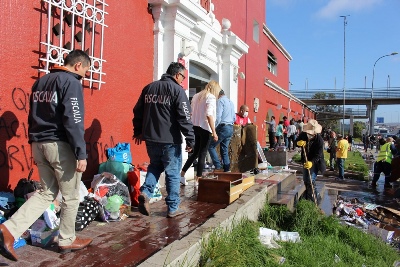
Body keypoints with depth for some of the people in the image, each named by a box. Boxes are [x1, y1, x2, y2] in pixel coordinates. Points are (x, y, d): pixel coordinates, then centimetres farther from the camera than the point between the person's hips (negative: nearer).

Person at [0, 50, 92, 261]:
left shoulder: (40, 82, 15)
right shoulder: (71, 82, -11)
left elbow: (33, 116, 19)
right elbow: (73, 121, -19)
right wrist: (81, 153, -17)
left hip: (39, 144, 8)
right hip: (60, 145, -8)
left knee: (46, 192, 16)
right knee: (70, 196, 8)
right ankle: (67, 240, 21)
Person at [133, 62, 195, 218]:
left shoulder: (149, 88, 11)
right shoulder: (177, 90, -9)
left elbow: (138, 111, 16)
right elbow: (184, 117, -14)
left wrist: (138, 131, 24)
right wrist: (190, 139, -9)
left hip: (151, 138, 6)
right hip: (170, 140, -6)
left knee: (155, 166, 24)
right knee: (173, 173, 5)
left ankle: (145, 192, 4)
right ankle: (173, 208, 12)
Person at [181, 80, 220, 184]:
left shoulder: (196, 96, 13)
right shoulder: (211, 97, -9)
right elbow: (209, 115, -20)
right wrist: (214, 132, -19)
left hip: (195, 127, 7)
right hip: (205, 128, -7)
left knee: (195, 152, 17)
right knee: (202, 154, 1)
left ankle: (182, 173, 20)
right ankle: (198, 179, 7)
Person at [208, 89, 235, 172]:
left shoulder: (220, 101, -7)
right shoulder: (231, 102, 19)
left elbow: (218, 116, -17)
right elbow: (234, 118, 24)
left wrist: (213, 128, -11)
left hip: (223, 127, -8)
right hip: (230, 128, 8)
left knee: (211, 146, -1)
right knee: (224, 149, 12)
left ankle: (218, 166, -9)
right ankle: (227, 169, 10)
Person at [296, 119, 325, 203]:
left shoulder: (319, 140, -24)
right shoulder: (303, 135, -11)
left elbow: (318, 155, -27)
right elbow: (297, 141, 5)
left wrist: (311, 162, -43)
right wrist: (298, 143, -20)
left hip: (314, 162, -6)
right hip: (305, 161, 6)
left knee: (311, 181, -14)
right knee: (305, 180, 16)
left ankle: (315, 200, 0)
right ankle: (307, 198, 34)